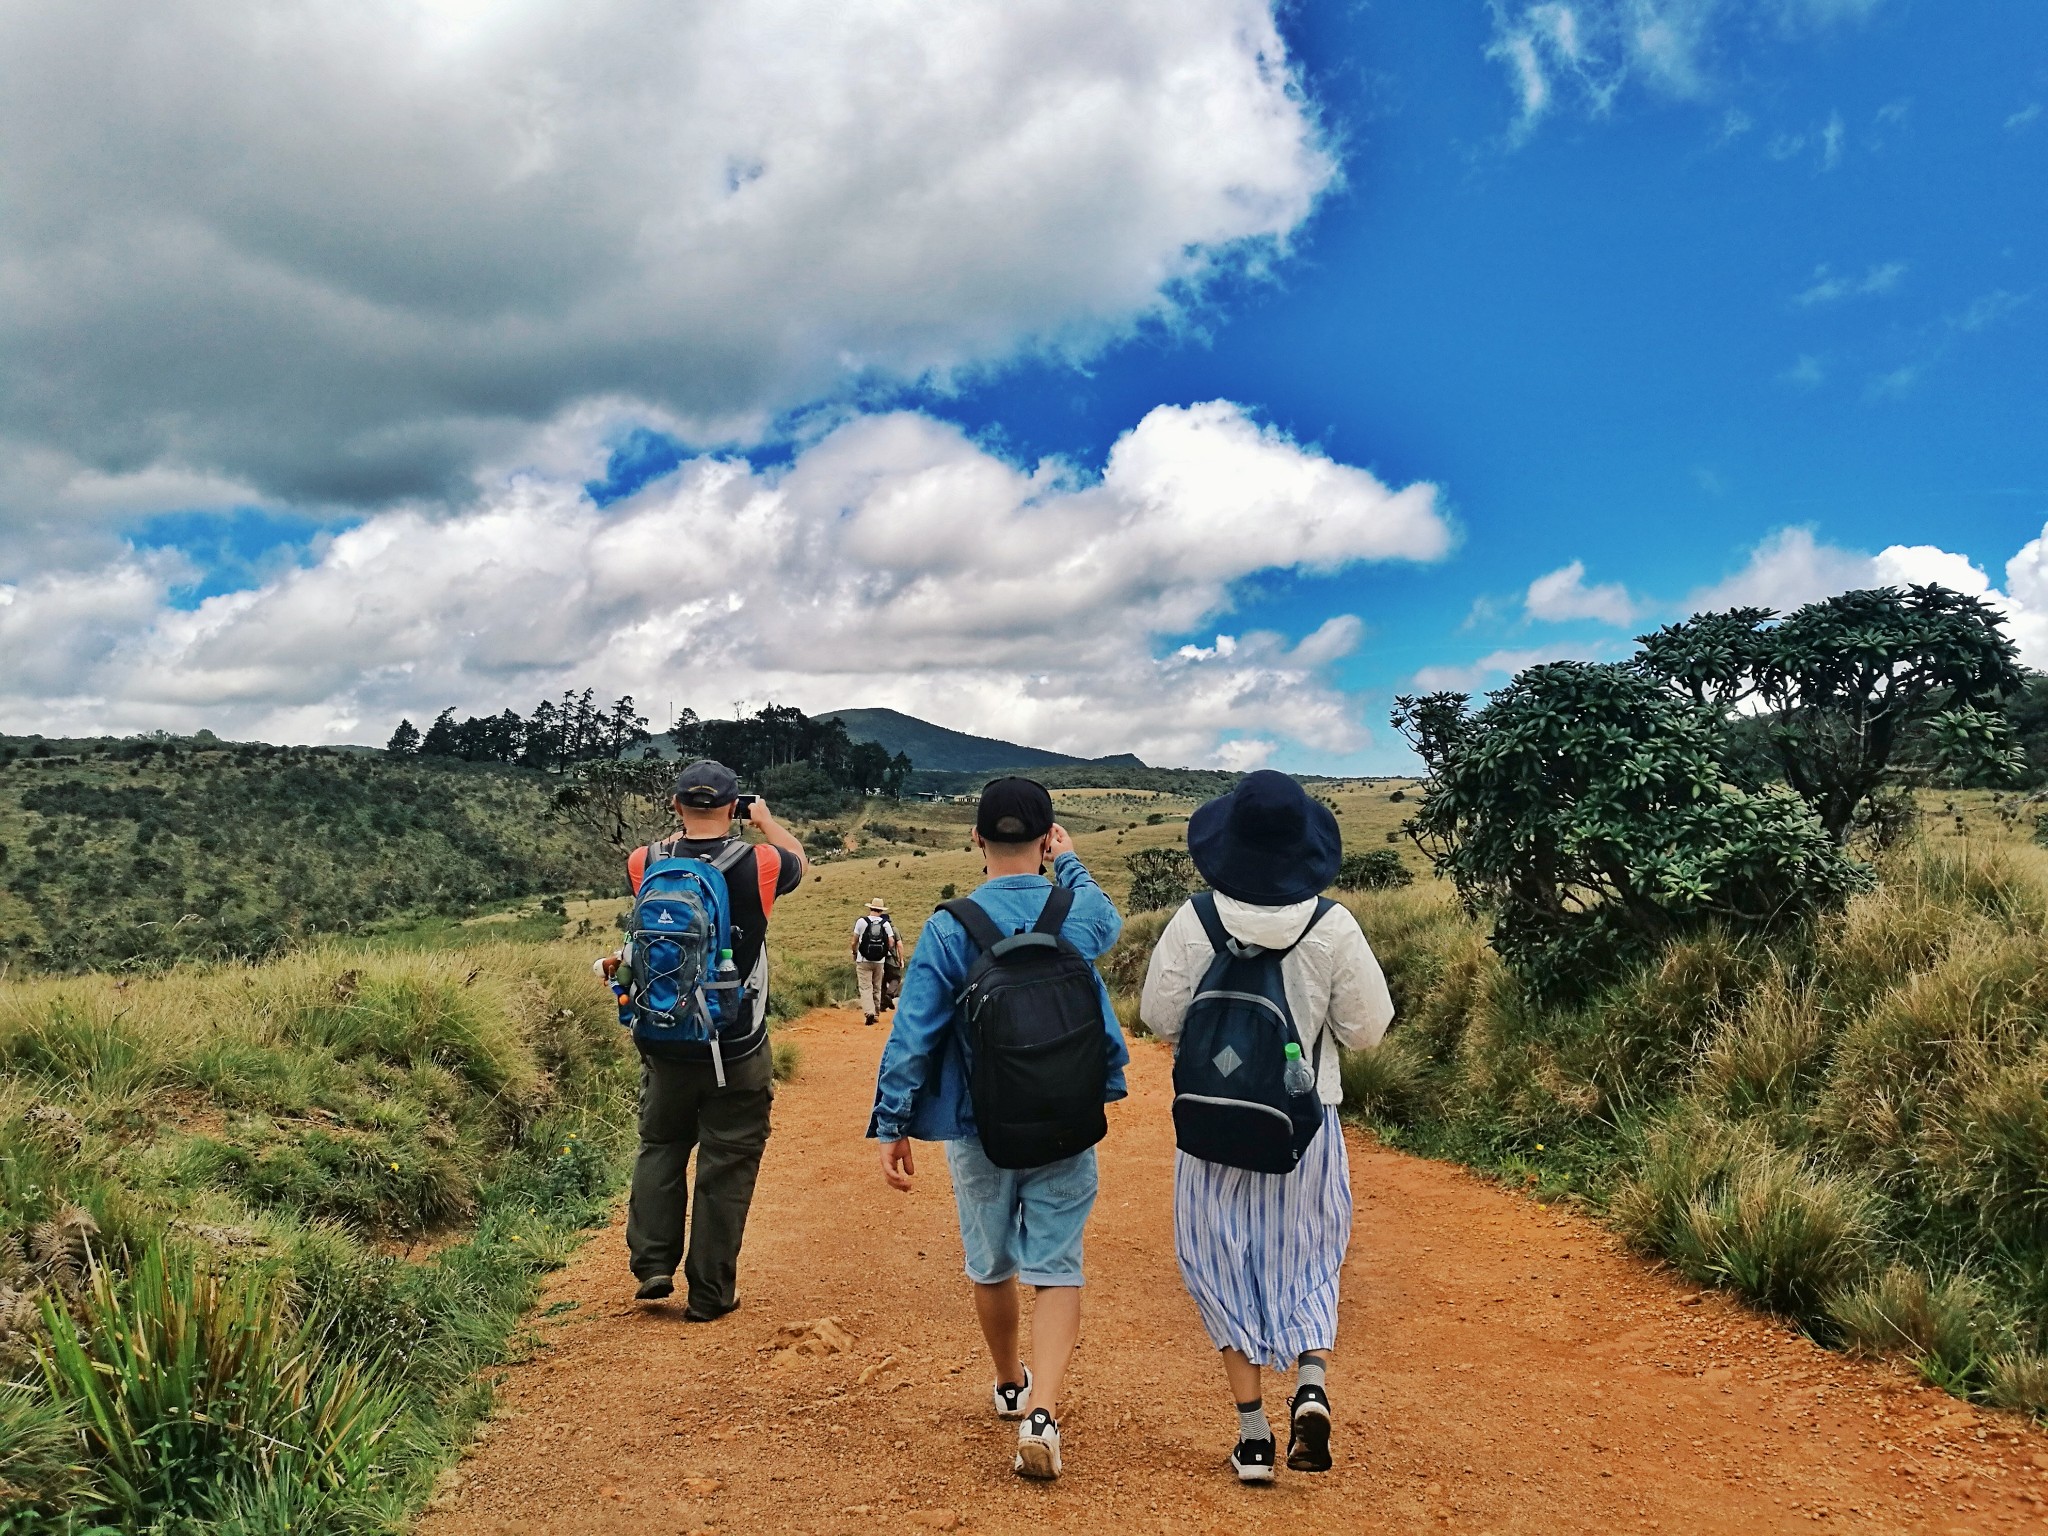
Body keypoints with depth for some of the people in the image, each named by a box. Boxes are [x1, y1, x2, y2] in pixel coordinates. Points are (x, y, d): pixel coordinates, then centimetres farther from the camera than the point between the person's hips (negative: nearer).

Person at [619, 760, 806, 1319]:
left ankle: (652, 1265, 17)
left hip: (664, 1048, 2)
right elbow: (798, 859, 13)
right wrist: (766, 820, 29)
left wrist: (685, 828, 31)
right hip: (737, 1054, -2)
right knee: (727, 1166, 7)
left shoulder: (645, 865, -8)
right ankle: (709, 1293, 13)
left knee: (660, 1148, 22)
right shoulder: (758, 865, -12)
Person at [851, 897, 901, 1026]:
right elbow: (891, 943, -1)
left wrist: (854, 953, 20)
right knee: (877, 988, 15)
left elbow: (854, 941, 2)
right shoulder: (885, 924, 1)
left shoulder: (861, 921, -4)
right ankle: (876, 1013, 20)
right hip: (880, 961, 2)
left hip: (864, 960, -2)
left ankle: (869, 1012, -21)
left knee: (866, 987, -4)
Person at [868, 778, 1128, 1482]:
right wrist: (1070, 862, 33)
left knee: (992, 1264, 18)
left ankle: (1011, 1385, 39)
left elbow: (912, 1034, -11)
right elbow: (1108, 921, 21)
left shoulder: (947, 928, -11)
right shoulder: (1079, 912, -5)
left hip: (979, 1129, 0)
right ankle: (1041, 1410, -13)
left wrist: (892, 1126, -4)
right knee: (1056, 1269, 3)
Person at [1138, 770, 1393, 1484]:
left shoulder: (1192, 924, -13)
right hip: (1307, 1126, 1)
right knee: (1306, 1261, 18)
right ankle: (1312, 1383, -5)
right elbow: (1366, 1028, -5)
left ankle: (1253, 1432, 15)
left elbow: (1159, 1018, -5)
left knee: (1226, 1266, 13)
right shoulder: (1333, 927, -12)